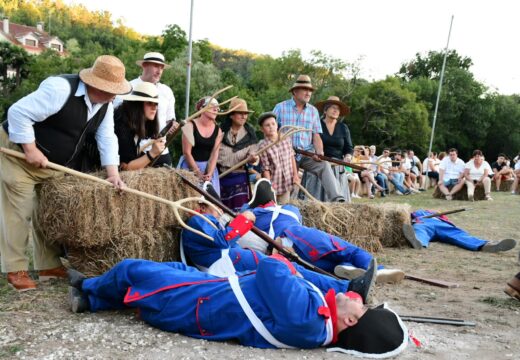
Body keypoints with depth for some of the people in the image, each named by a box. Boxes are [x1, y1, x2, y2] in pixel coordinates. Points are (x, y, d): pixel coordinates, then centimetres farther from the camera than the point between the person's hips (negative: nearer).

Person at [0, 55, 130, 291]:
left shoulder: (105, 104, -5)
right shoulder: (60, 89, -30)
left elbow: (106, 138, -3)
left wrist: (112, 172, -13)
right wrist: (31, 151, -27)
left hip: (53, 163, 8)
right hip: (19, 153, -8)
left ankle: (48, 266, 21)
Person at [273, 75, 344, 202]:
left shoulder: (313, 111, 8)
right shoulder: (280, 107, 2)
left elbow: (316, 136, 6)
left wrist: (319, 152, -12)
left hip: (307, 154, 1)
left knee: (324, 165, -26)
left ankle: (337, 199, -35)